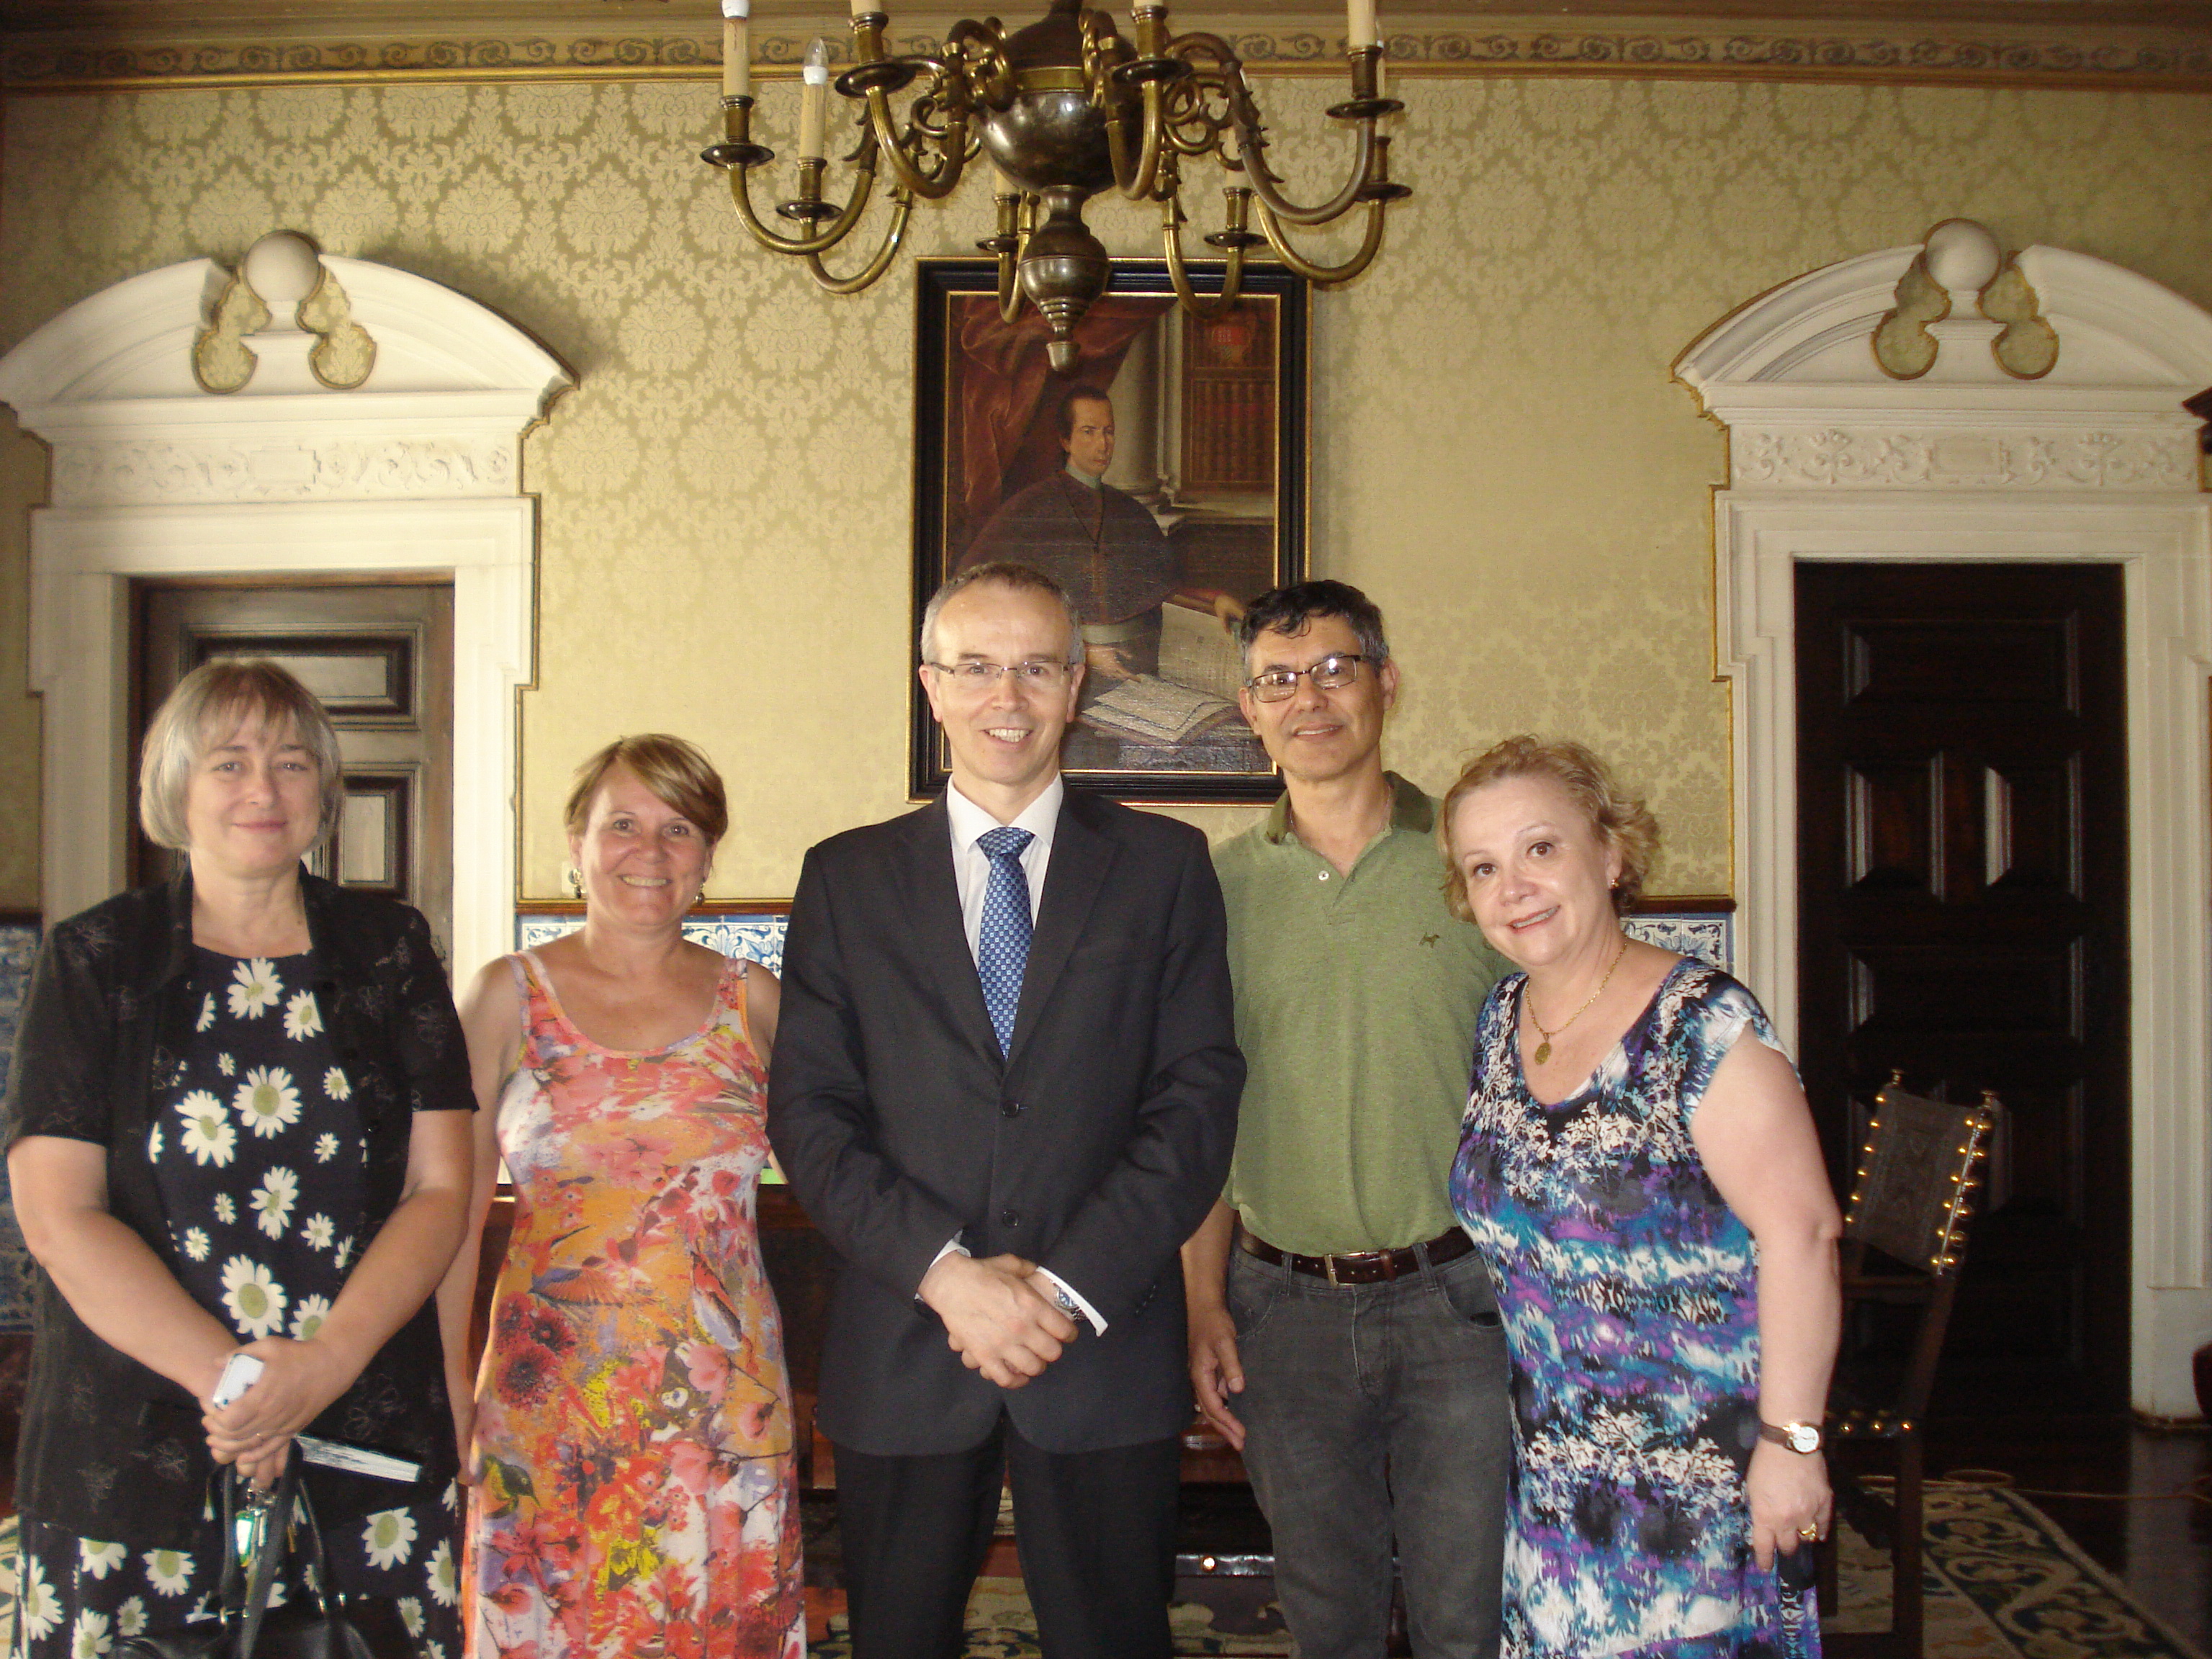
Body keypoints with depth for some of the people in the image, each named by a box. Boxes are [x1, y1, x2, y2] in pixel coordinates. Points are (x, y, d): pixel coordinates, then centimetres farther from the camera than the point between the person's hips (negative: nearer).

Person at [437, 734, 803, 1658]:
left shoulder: (753, 1001, 5)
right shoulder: (510, 995, 2)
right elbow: (455, 1200, 3)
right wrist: (442, 1376, 1)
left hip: (722, 1405, 1)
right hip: (548, 1403, -1)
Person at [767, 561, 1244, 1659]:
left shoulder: (1164, 866, 5)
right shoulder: (847, 878, 7)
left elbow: (1198, 1097, -3)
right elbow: (808, 1113, 0)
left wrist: (1068, 1287, -12)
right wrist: (947, 1273, -13)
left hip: (1106, 1352, 0)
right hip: (899, 1354, 1)